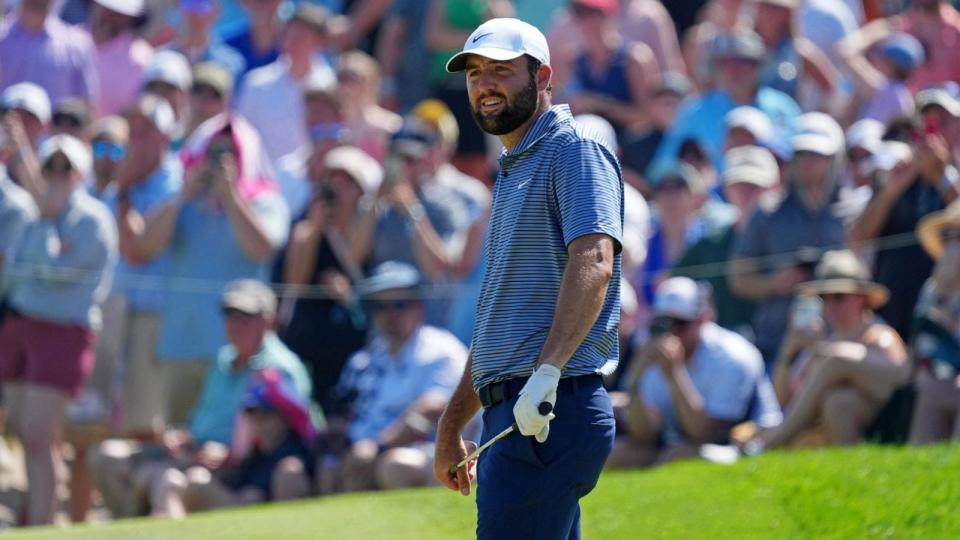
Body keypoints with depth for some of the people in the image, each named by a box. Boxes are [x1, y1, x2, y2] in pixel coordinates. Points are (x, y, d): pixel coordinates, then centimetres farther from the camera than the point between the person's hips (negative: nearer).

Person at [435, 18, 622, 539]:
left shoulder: (575, 151, -4)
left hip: (551, 414, -10)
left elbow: (593, 262, -21)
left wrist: (547, 371, -33)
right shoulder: (512, 173, 26)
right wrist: (451, 427, 29)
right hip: (512, 414, 10)